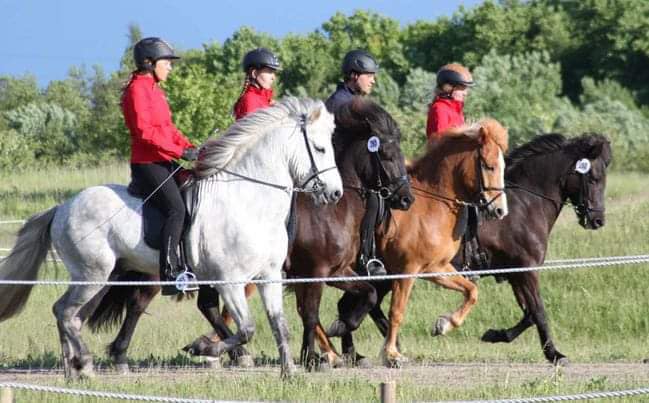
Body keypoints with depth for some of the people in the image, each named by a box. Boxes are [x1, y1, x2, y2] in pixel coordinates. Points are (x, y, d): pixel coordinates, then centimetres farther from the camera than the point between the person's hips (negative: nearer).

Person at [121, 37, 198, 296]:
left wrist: (190, 148, 6)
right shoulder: (138, 89, -11)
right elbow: (144, 131, -20)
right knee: (176, 209, -24)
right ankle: (170, 274, -31)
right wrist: (180, 152, -20)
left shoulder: (153, 90, 20)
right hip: (148, 163, -10)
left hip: (164, 162, 10)